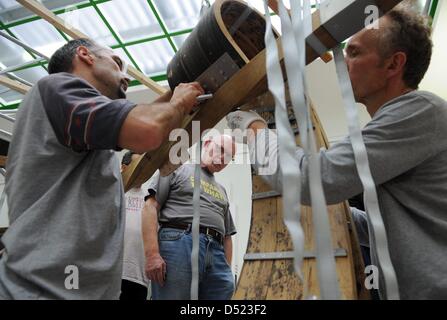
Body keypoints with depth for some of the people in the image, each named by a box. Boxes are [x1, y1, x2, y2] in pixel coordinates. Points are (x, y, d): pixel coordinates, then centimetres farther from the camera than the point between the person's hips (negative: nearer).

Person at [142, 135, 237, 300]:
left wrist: (227, 270, 12)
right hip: (178, 243, -5)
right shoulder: (177, 169, 12)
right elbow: (151, 207, -1)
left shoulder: (222, 191, 28)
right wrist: (152, 253, -14)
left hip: (216, 253, 6)